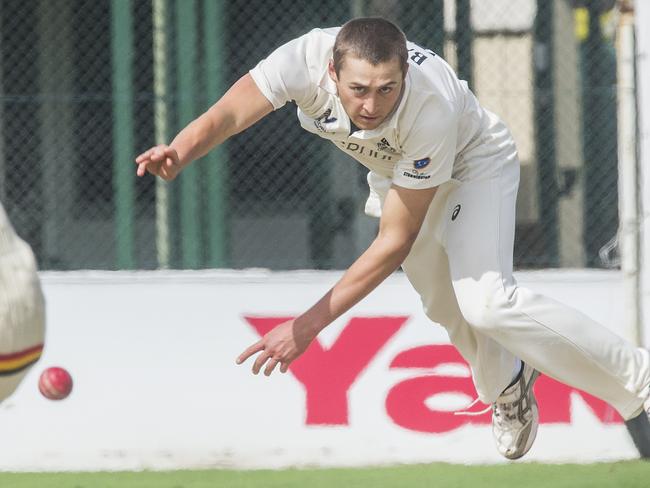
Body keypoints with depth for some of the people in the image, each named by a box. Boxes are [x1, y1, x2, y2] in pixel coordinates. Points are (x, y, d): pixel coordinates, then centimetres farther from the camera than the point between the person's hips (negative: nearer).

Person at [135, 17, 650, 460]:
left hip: (473, 164, -5)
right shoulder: (307, 59, -37)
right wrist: (178, 154, -72)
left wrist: (311, 323, -40)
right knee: (447, 308, 14)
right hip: (394, 172, 5)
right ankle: (508, 388, 45)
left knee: (484, 302, -24)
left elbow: (395, 241, -37)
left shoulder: (430, 110, -43)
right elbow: (227, 114, -48)